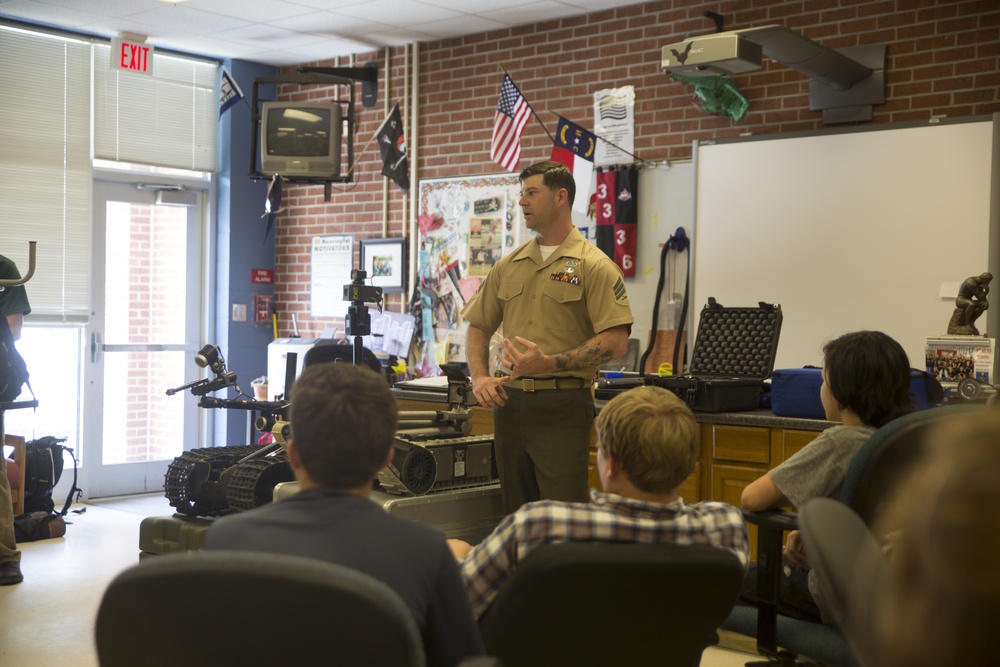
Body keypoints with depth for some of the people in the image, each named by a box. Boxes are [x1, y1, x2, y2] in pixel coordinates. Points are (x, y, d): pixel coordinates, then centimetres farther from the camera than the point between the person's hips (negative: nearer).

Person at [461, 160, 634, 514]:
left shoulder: (593, 265, -5)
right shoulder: (508, 266, 13)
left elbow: (616, 342, -14)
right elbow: (478, 327, 19)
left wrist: (549, 363, -21)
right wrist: (480, 377, 0)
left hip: (563, 405, -6)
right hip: (510, 401, 6)